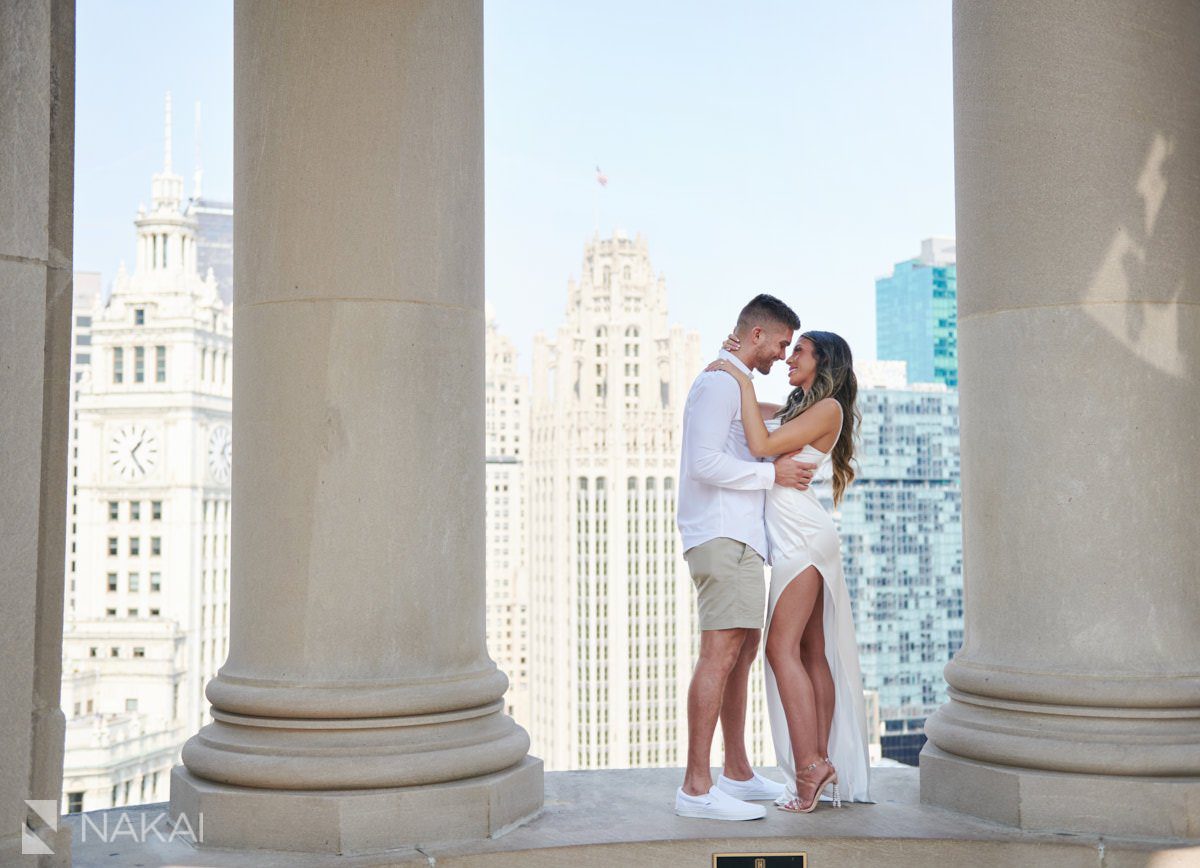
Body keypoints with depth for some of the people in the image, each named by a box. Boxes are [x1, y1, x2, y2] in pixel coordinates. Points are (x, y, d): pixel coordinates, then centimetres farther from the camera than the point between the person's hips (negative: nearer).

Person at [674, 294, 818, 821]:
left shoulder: (735, 386, 24)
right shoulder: (718, 383, -8)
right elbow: (705, 463, -19)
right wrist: (773, 473, -13)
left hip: (737, 538, 11)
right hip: (723, 536, -11)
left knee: (743, 651, 13)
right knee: (720, 654, -15)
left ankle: (738, 772, 21)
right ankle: (696, 788, -16)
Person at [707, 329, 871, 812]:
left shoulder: (828, 408, -6)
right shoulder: (797, 410, 21)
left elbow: (761, 445, -16)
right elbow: (740, 406, 30)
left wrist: (743, 380, -10)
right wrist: (735, 362, 13)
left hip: (803, 535, -10)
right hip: (796, 539, 10)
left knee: (783, 648, -15)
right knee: (812, 654, 6)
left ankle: (809, 768, -18)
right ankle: (822, 763, 7)